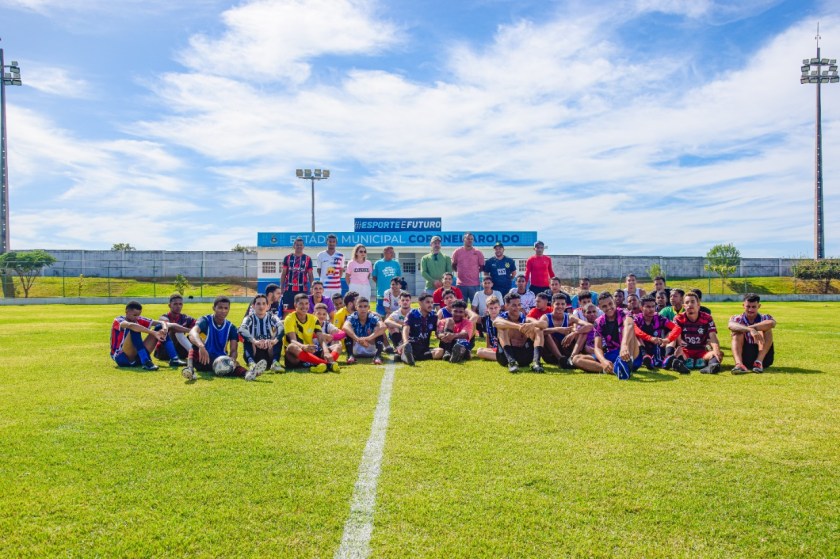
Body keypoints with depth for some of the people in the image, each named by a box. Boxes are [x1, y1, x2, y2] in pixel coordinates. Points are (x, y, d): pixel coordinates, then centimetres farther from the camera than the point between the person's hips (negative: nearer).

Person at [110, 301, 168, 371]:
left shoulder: (139, 320, 6)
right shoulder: (118, 321, -10)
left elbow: (160, 322, -3)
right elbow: (131, 325, -35)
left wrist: (164, 329, -27)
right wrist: (154, 333, -43)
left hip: (138, 357, 6)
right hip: (122, 358, -6)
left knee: (159, 327, -7)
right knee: (134, 330, -31)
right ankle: (146, 362, -41)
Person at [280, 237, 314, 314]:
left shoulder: (308, 259, 5)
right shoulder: (287, 258, 7)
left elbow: (310, 275, 6)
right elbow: (283, 274, 9)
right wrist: (281, 288, 3)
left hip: (303, 290, 0)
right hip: (289, 289, 1)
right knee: (287, 310, 2)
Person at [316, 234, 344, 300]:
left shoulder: (340, 256, 6)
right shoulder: (321, 255, 4)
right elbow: (319, 270, 12)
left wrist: (337, 280, 7)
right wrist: (322, 280, 8)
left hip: (336, 287, 1)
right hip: (324, 287, -1)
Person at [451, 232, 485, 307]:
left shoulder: (477, 252, 1)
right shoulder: (457, 252, 3)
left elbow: (482, 267, 9)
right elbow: (453, 266, 12)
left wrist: (475, 272, 1)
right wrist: (459, 272, 3)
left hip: (475, 284, 0)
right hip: (461, 284, 0)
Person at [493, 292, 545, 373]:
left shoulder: (525, 319, 9)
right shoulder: (502, 317, 2)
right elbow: (496, 322, -27)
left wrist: (533, 324, -38)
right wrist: (518, 326, -43)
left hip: (524, 357, 2)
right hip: (506, 356, -2)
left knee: (538, 330, -12)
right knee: (503, 328, -21)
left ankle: (536, 362, -34)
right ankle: (511, 362, -39)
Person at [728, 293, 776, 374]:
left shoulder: (764, 318, 4)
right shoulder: (737, 319, 2)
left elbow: (772, 323, -24)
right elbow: (731, 325, -27)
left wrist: (750, 327, -32)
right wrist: (750, 329, -43)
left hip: (764, 357, 0)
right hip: (744, 358, 0)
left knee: (765, 328, -17)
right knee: (738, 332, -22)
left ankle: (759, 362, -28)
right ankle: (739, 364, -42)